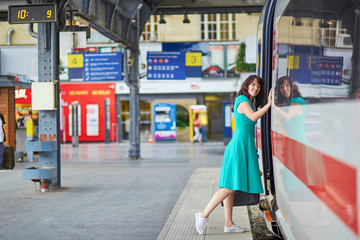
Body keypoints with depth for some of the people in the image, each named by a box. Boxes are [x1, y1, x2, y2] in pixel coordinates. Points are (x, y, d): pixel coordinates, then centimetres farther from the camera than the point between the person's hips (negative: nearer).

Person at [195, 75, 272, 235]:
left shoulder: (250, 102, 21)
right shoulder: (242, 101, -9)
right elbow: (253, 117, -24)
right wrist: (269, 104, -22)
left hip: (245, 147, 10)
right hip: (240, 146, -10)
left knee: (231, 187, 7)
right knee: (230, 187, -13)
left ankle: (229, 224, 8)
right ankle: (203, 215, -9)